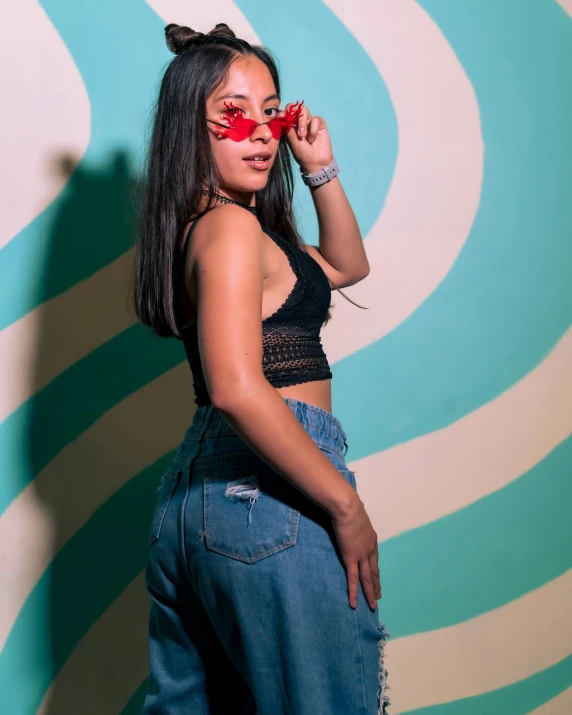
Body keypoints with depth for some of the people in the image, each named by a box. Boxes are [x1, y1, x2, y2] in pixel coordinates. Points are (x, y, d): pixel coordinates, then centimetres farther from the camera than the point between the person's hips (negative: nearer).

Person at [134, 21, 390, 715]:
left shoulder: (203, 226, 16)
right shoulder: (232, 226, -12)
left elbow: (346, 266, 27)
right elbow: (237, 390, -25)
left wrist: (321, 169, 14)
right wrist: (346, 507, -19)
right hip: (269, 498, -10)